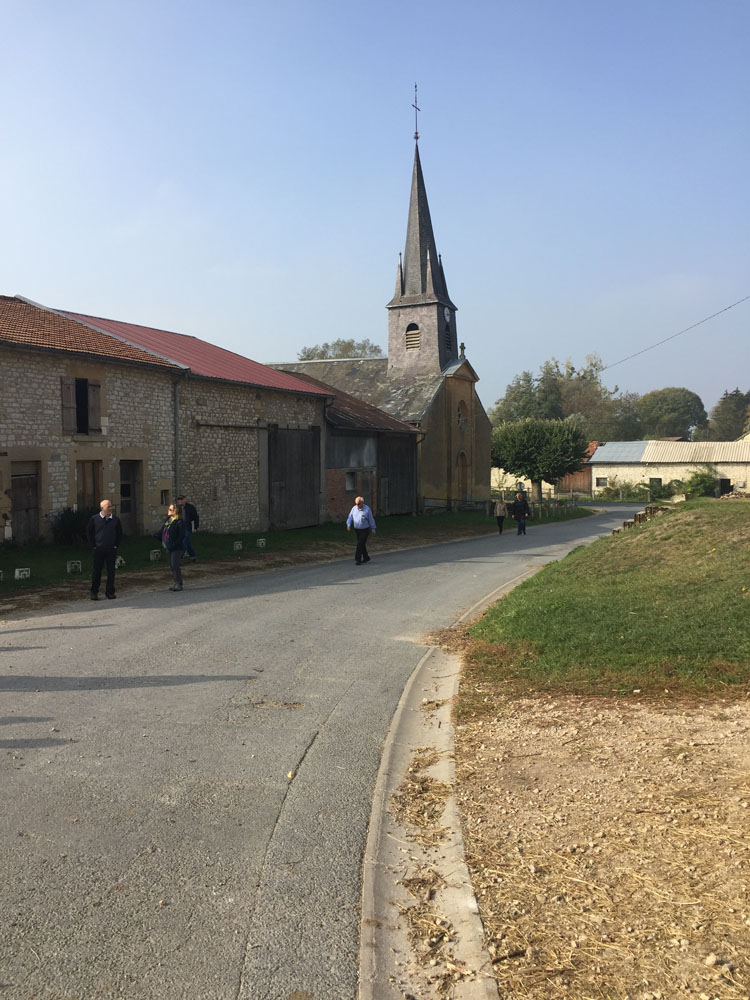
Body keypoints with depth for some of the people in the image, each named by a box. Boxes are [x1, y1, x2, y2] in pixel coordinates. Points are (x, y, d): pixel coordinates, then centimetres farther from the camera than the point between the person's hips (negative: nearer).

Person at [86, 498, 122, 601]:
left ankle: (110, 592, 12)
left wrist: (116, 545, 5)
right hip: (98, 550, -2)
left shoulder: (115, 520, 4)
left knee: (111, 571, 3)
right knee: (97, 571, 2)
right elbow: (89, 533, 5)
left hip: (111, 550, 2)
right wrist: (93, 545, 0)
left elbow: (120, 534, 14)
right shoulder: (94, 519, -2)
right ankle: (94, 592, 11)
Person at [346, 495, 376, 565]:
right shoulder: (354, 508, 0)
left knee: (360, 544, -13)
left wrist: (373, 529, 1)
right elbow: (350, 517, 2)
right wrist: (348, 525, -16)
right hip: (357, 530, 5)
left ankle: (358, 559, -12)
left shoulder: (367, 509, -13)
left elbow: (371, 519, -5)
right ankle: (366, 558, 28)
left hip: (364, 530, -5)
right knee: (361, 544, 13)